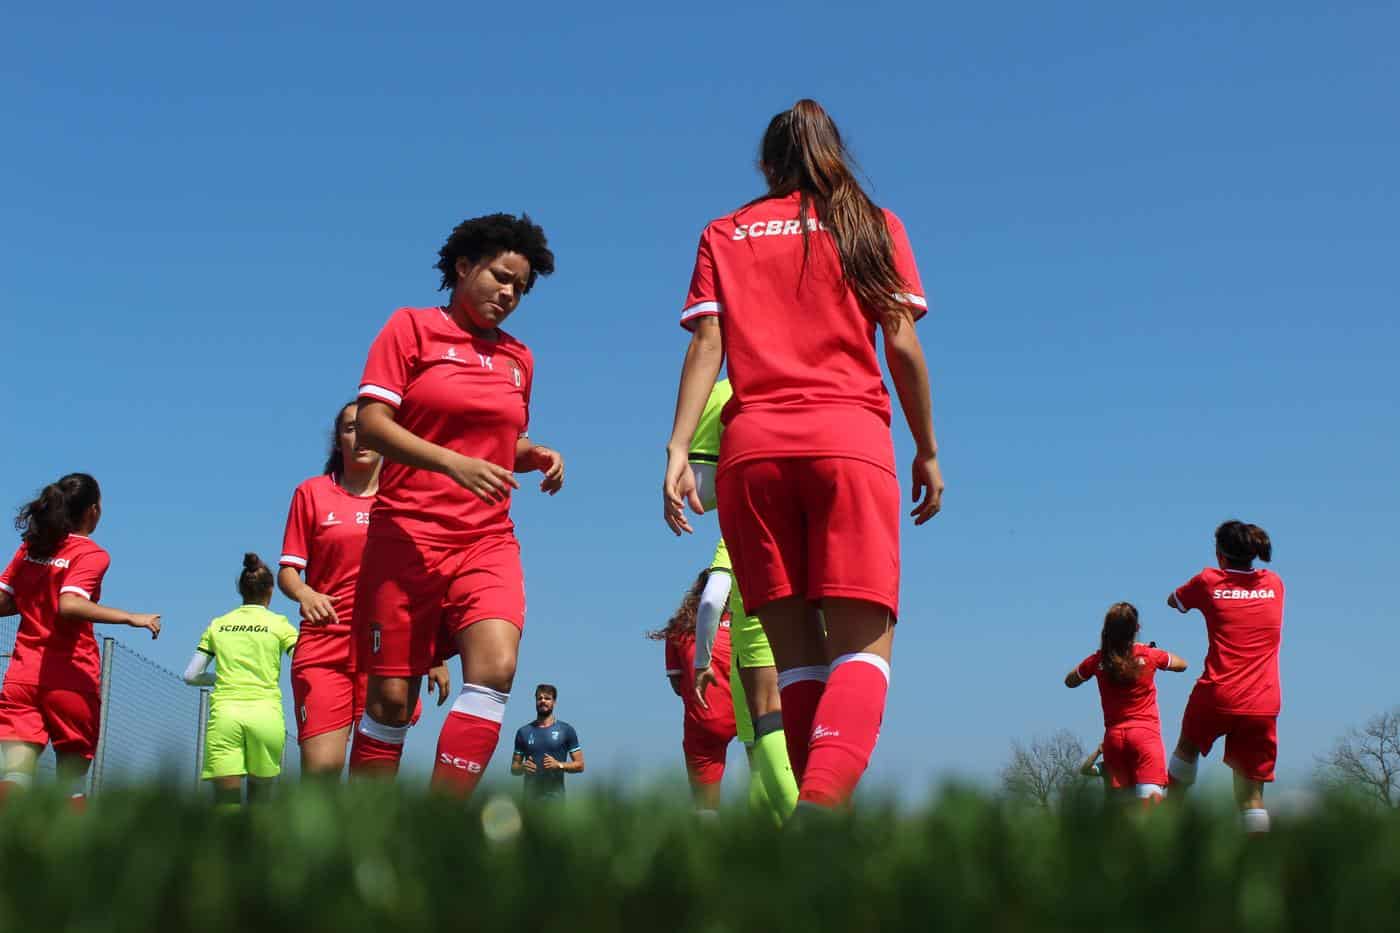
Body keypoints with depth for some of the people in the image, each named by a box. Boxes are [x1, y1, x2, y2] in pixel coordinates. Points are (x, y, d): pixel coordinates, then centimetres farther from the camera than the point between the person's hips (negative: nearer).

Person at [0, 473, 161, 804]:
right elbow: (69, 605, -23)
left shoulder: (30, 548, 11)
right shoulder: (91, 554, -7)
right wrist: (132, 618, -22)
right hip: (72, 678, -4)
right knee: (72, 782, 8)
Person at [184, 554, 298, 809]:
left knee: (226, 806, -3)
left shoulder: (218, 625, 15)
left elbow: (191, 676, 15)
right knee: (258, 804, 11)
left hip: (224, 714, 1)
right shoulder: (278, 624, 8)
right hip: (266, 714, -1)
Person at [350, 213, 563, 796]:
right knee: (390, 698, -2)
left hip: (488, 541, 4)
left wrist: (535, 456, 4)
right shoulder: (411, 328, 3)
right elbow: (371, 423, -7)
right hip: (407, 534, -3)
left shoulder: (518, 358, 16)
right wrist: (452, 463, -21)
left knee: (496, 666, -20)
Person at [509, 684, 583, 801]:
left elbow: (579, 765, 3)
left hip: (555, 798, -3)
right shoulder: (523, 732, 10)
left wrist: (559, 765, -15)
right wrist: (522, 767, -10)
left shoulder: (566, 730, 4)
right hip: (530, 799, 3)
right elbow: (514, 768, 13)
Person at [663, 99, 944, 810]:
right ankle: (822, 804, -32)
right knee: (863, 645, -8)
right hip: (849, 440, -2)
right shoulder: (873, 225, 14)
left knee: (796, 652, 7)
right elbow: (902, 345, 6)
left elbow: (706, 345, 5)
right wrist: (927, 451, 13)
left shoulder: (725, 234, 17)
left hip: (750, 447, 2)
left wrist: (677, 450, 0)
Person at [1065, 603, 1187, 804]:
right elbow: (1182, 664, 19)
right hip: (1145, 732, -3)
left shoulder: (1098, 660, 0)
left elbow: (1070, 681, 20)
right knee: (1151, 796, -15)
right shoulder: (1149, 655, -3)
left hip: (1113, 735, 3)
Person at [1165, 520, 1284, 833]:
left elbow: (1173, 601, 19)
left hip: (1215, 696, -1)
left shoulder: (1208, 581, 1)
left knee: (1187, 747, 28)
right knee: (1251, 793, 3)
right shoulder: (1274, 583, 7)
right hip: (1263, 707, 1)